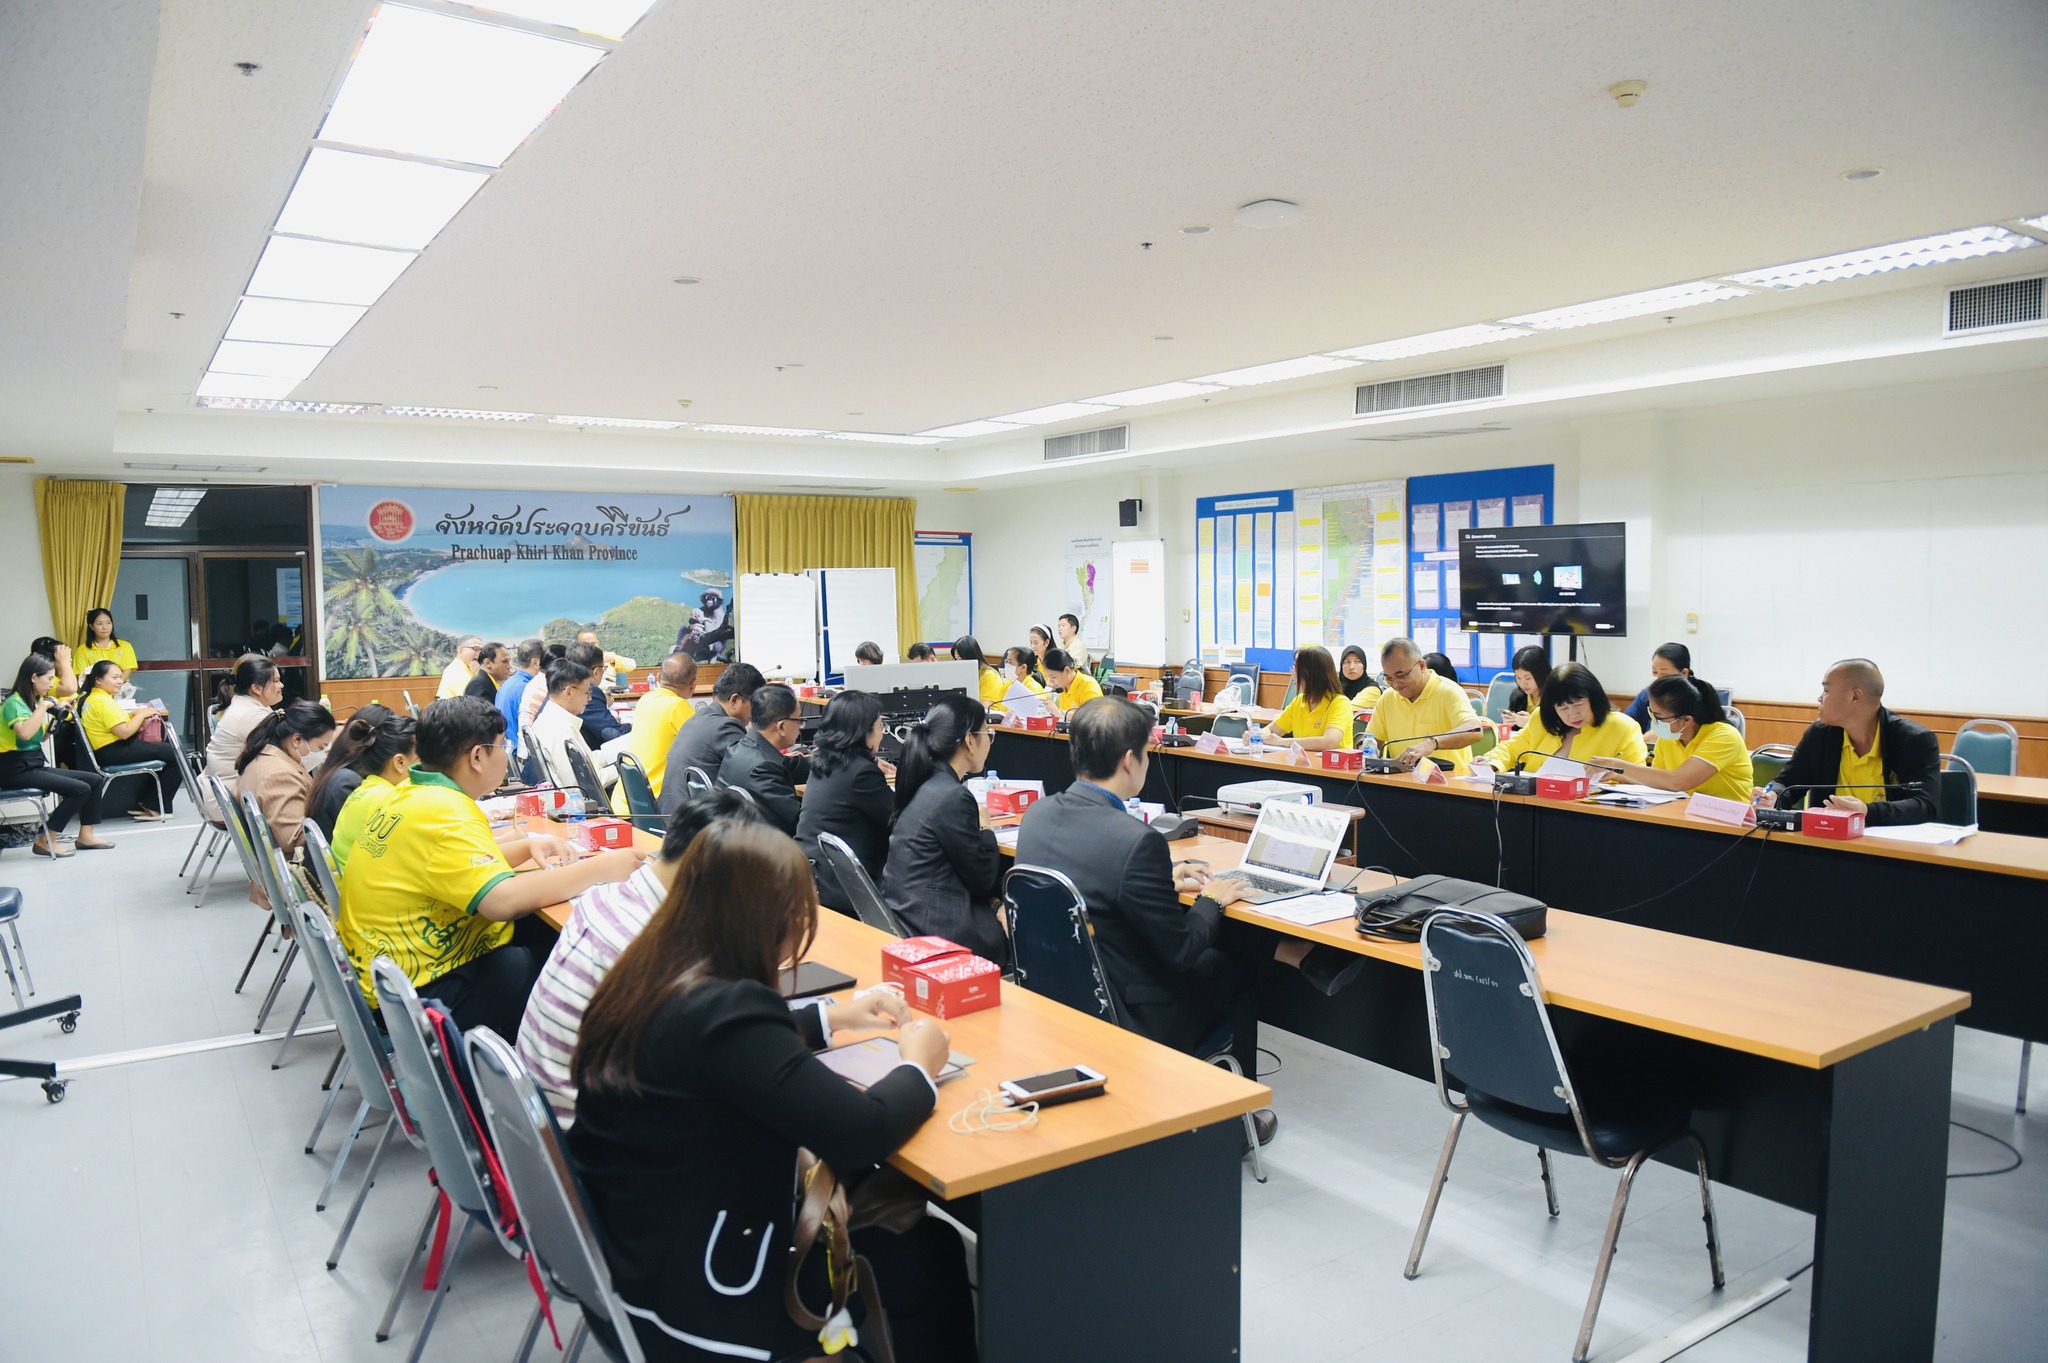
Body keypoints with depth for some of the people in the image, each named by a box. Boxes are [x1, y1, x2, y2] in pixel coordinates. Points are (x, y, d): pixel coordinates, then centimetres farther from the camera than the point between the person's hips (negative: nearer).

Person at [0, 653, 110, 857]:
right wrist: (43, 706, -22)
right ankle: (45, 841, -15)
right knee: (80, 789, -23)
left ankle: (85, 835, 7)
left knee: (95, 780, 3)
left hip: (35, 765, 9)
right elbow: (25, 733, -33)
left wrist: (56, 714, 5)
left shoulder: (33, 701, 13)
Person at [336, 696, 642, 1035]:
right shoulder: (442, 813, -24)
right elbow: (504, 899, -35)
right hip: (420, 991, -10)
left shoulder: (413, 792, 6)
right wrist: (602, 868, -26)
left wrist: (528, 847, 4)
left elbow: (471, 867, 22)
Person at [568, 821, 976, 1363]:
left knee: (879, 1193, 19)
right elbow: (860, 1132, -28)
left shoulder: (649, 974, -3)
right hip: (698, 1293, -8)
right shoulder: (725, 1009, -30)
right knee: (928, 1255, 7)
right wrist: (919, 1065, -10)